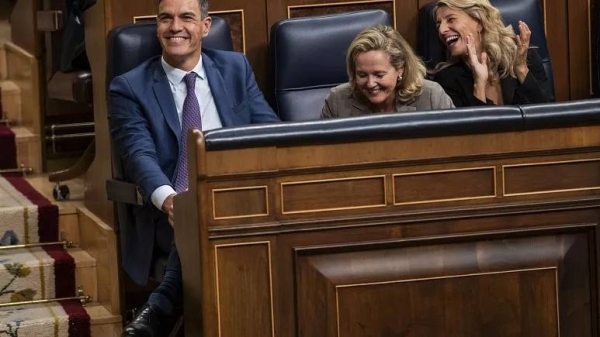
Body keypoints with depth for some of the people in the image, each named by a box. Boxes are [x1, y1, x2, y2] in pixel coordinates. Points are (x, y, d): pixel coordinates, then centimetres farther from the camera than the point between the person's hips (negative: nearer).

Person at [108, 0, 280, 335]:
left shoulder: (236, 68, 16)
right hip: (171, 211, -2)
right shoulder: (130, 88, 6)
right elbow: (139, 154, -9)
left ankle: (159, 307, -30)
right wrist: (167, 198, -31)